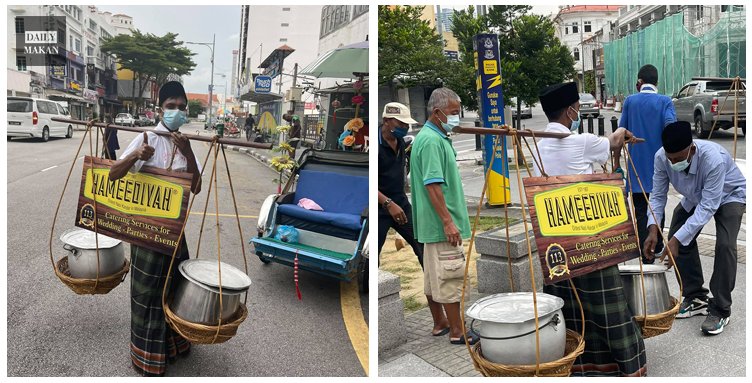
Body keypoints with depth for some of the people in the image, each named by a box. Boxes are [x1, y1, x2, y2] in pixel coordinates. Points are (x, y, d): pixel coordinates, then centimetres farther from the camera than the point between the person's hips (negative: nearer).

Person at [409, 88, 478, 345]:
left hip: (432, 224, 11)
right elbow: (432, 185, -24)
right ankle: (457, 332, 6)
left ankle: (439, 323, 26)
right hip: (441, 224, -11)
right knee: (450, 276, -3)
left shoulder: (437, 137, 16)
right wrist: (448, 221, -24)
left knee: (434, 276, 15)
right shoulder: (431, 140, -17)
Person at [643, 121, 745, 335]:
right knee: (679, 238, -5)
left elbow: (708, 206, -41)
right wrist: (653, 229, -37)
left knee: (725, 245, -23)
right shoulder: (661, 157, -29)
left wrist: (677, 240, -47)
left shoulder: (714, 158, -43)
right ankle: (695, 298, 13)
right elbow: (658, 195, -21)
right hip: (694, 197, 5)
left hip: (729, 196, -5)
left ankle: (720, 310, -9)